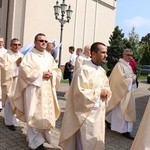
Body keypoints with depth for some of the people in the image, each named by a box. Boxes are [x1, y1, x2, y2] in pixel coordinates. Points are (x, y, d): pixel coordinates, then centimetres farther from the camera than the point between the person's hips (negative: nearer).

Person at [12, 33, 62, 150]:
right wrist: (41, 74, -17)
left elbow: (58, 71, 13)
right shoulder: (30, 55, -2)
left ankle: (43, 136, 26)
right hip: (34, 90, -5)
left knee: (46, 114, 10)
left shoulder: (49, 56, 15)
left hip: (47, 91, 6)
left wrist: (52, 74, -9)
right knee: (35, 116, -3)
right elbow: (25, 70, -15)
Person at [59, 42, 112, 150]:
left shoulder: (102, 71, 7)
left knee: (97, 140, 19)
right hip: (87, 112, -8)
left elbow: (106, 87, 17)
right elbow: (80, 92, -22)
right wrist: (98, 92, -18)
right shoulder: (84, 70, -17)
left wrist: (107, 92, -6)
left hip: (99, 111, 8)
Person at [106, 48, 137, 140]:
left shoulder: (128, 65, 13)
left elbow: (131, 76, 18)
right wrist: (131, 79, -9)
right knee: (123, 110, -3)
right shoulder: (119, 65, -16)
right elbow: (121, 79, -23)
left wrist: (133, 78, -4)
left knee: (118, 109, 18)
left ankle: (108, 120, 35)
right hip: (122, 90, -9)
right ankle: (125, 130, 6)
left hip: (128, 90, 9)